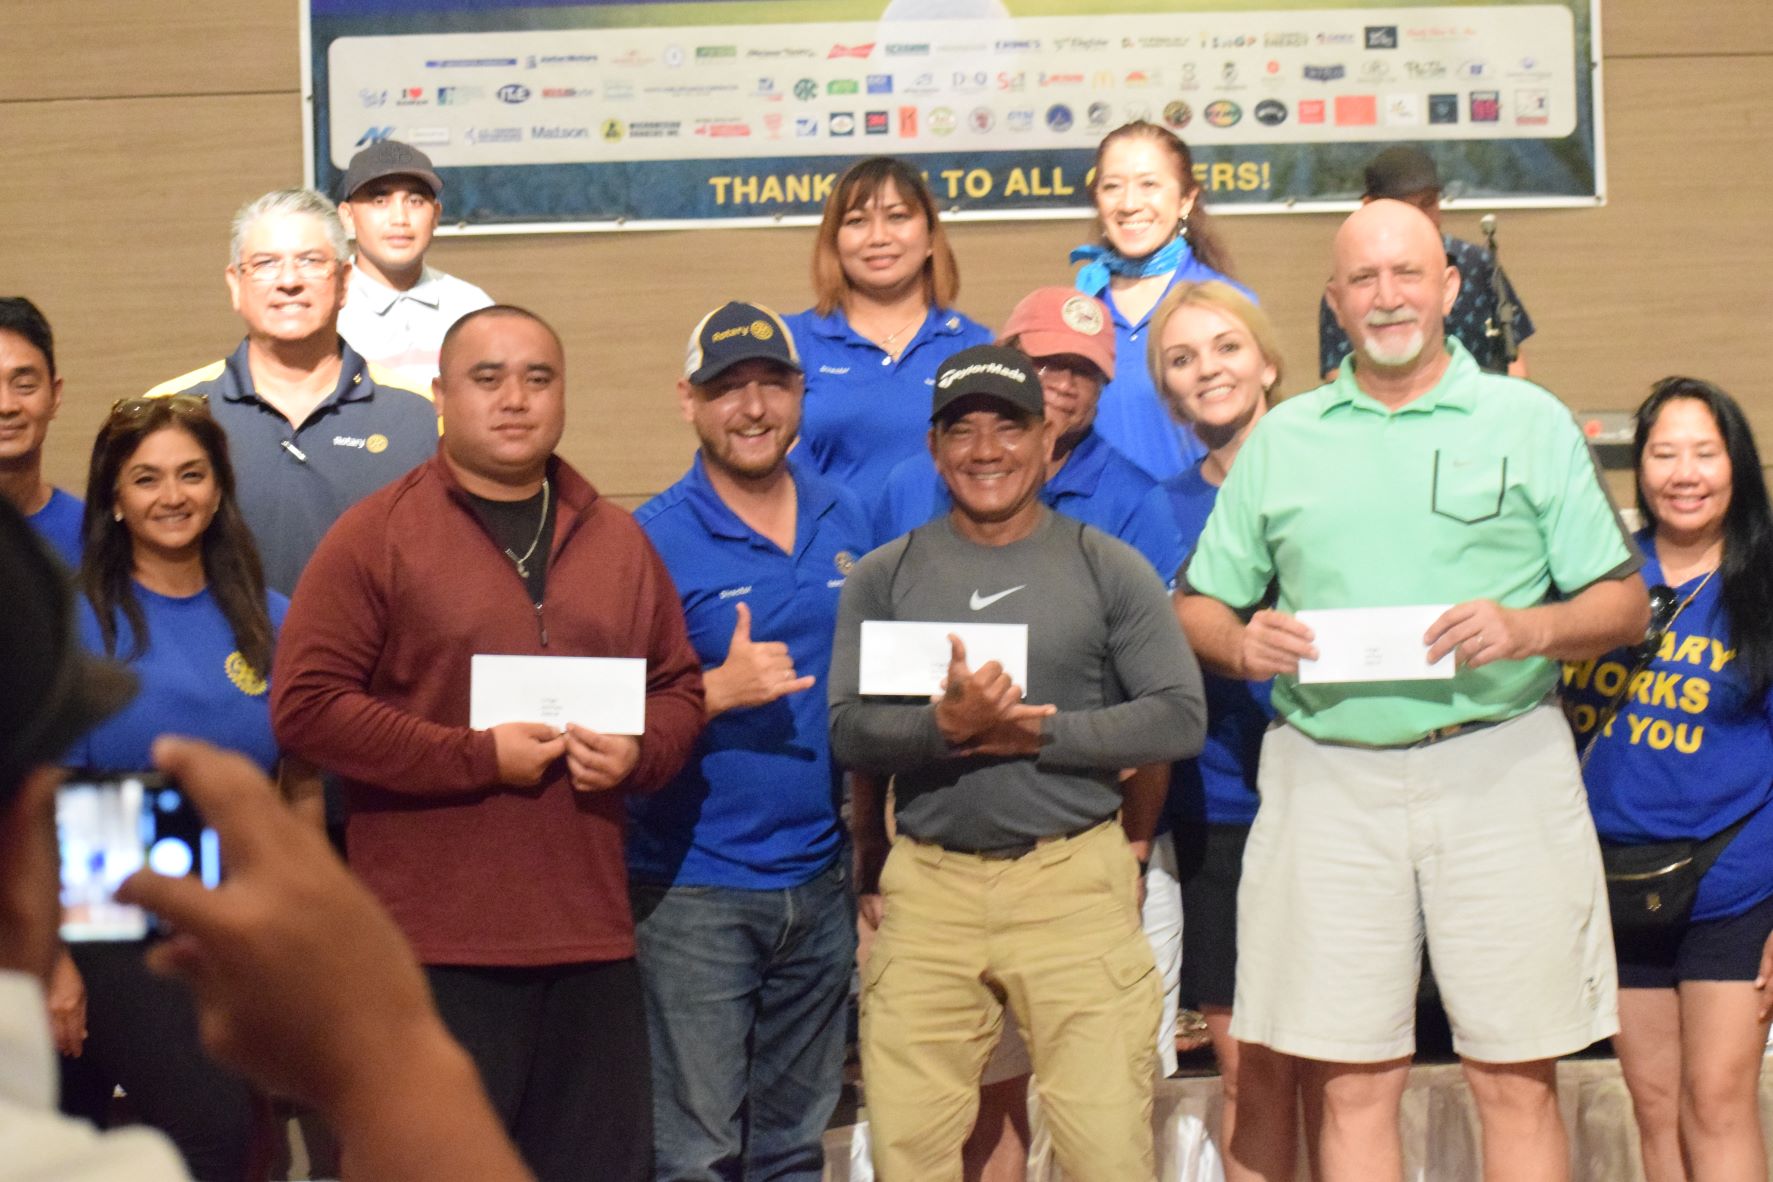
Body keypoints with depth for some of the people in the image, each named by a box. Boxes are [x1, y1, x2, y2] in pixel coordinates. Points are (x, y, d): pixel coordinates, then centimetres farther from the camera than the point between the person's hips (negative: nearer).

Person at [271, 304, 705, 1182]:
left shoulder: (617, 541, 14)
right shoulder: (374, 536, -2)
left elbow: (679, 689, 21)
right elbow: (304, 705, -9)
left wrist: (638, 753, -3)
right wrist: (477, 757, -14)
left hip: (591, 935, 5)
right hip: (434, 945, -5)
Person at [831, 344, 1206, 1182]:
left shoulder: (1108, 569, 5)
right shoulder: (886, 577, 9)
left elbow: (1180, 718, -1)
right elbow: (847, 730, 1)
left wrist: (1038, 734, -11)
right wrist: (945, 725, -19)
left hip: (1075, 880, -1)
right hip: (928, 884, 2)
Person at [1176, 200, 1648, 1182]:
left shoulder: (1529, 421, 8)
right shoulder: (1281, 439, 15)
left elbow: (1625, 602, 6)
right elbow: (1197, 607, 16)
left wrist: (1530, 629, -13)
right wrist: (1243, 643, -6)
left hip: (1498, 764, -1)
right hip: (1327, 778, 2)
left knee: (1516, 1079, 0)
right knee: (1349, 1084, 3)